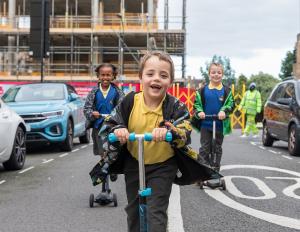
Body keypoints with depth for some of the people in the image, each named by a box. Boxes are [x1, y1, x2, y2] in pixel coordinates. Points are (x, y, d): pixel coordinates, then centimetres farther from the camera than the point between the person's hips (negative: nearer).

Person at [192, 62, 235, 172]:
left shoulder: (226, 91, -1)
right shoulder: (202, 90, -1)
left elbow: (231, 104, -3)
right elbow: (196, 103, 2)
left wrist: (224, 111, -21)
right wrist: (199, 112, -16)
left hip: (220, 125, 1)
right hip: (205, 124, -1)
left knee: (217, 149, 11)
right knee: (204, 148, 1)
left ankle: (215, 170, 21)